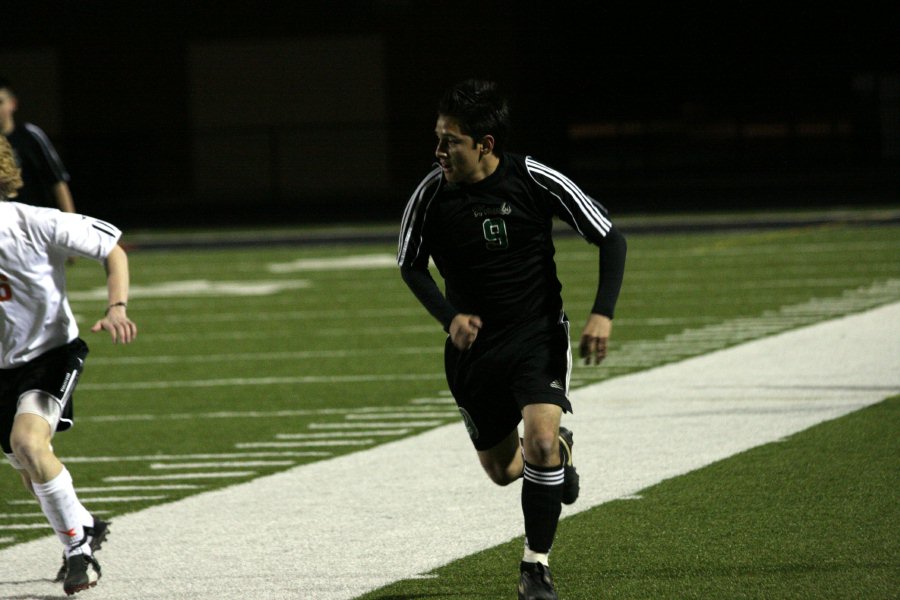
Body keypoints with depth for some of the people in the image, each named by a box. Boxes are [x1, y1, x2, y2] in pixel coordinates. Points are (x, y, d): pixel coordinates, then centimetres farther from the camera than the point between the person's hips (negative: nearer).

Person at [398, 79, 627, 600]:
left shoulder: (534, 181, -17)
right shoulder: (432, 194, -12)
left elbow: (611, 238, -7)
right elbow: (411, 264, 6)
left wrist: (603, 313, -20)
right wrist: (450, 317, -10)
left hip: (538, 336, -3)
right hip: (473, 343, 3)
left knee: (539, 440, -24)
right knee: (503, 470, 11)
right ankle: (560, 450, 48)